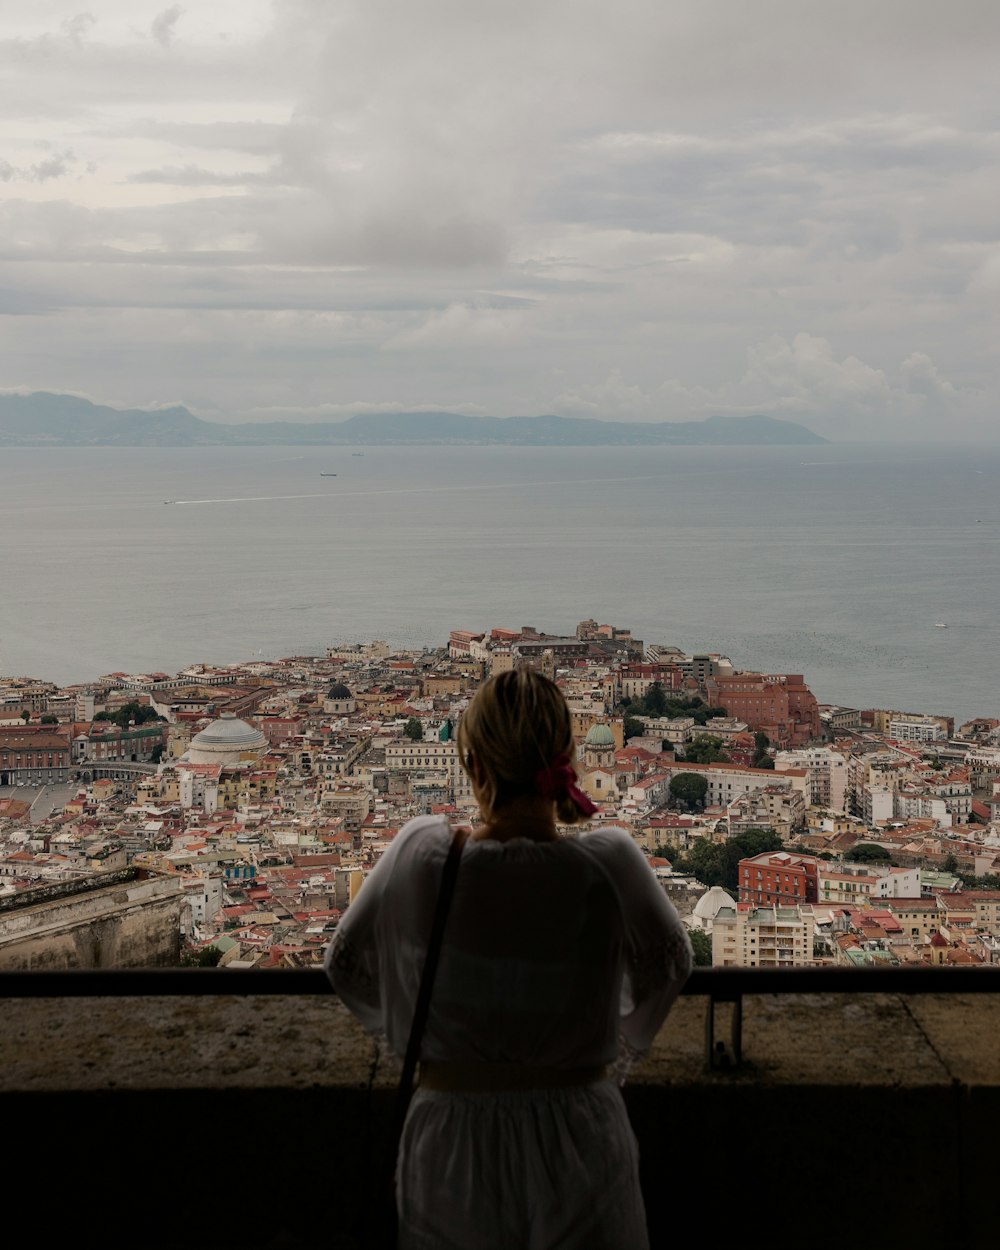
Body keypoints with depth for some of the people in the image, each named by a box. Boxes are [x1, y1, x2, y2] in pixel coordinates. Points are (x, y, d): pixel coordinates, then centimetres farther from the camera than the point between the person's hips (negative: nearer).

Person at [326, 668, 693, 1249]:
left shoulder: (422, 853, -13)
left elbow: (347, 966, 4)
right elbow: (669, 966, 4)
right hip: (580, 1141, -1)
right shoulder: (609, 863, -16)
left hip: (452, 1146, 1)